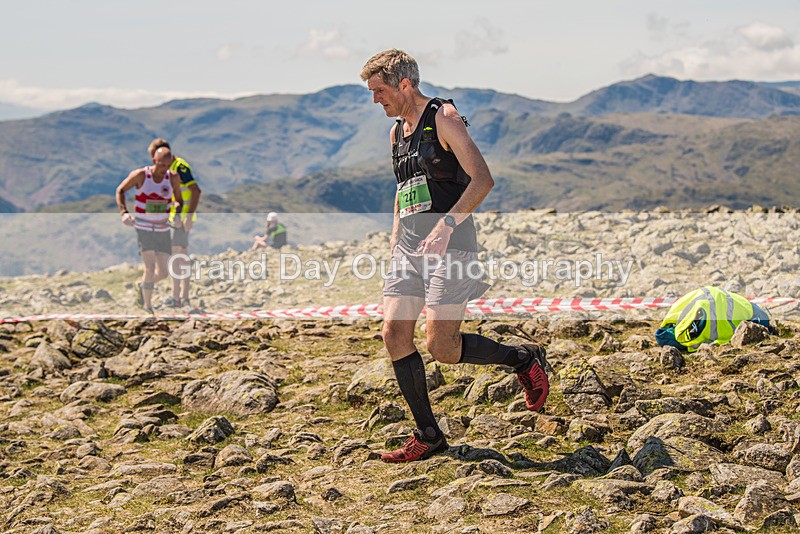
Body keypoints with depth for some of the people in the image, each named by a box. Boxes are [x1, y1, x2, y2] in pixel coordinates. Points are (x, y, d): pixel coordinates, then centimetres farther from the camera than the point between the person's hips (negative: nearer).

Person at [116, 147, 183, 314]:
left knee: (163, 273, 4)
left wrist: (178, 215, -14)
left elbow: (179, 200, 7)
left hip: (163, 230, 3)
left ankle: (142, 286, 35)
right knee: (150, 268, -16)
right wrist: (124, 213, -15)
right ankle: (147, 306, -2)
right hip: (143, 229, -3)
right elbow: (120, 190, 0)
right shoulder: (140, 175, -14)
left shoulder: (173, 177, -8)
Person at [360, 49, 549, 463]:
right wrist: (395, 237, 20)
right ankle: (427, 435, 7)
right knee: (394, 333, -3)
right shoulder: (396, 132, 18)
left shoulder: (442, 118, -7)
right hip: (410, 245, 8)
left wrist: (445, 225, -24)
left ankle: (526, 359, 12)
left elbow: (483, 179, -16)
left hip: (449, 242, -8)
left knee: (441, 345, -13)